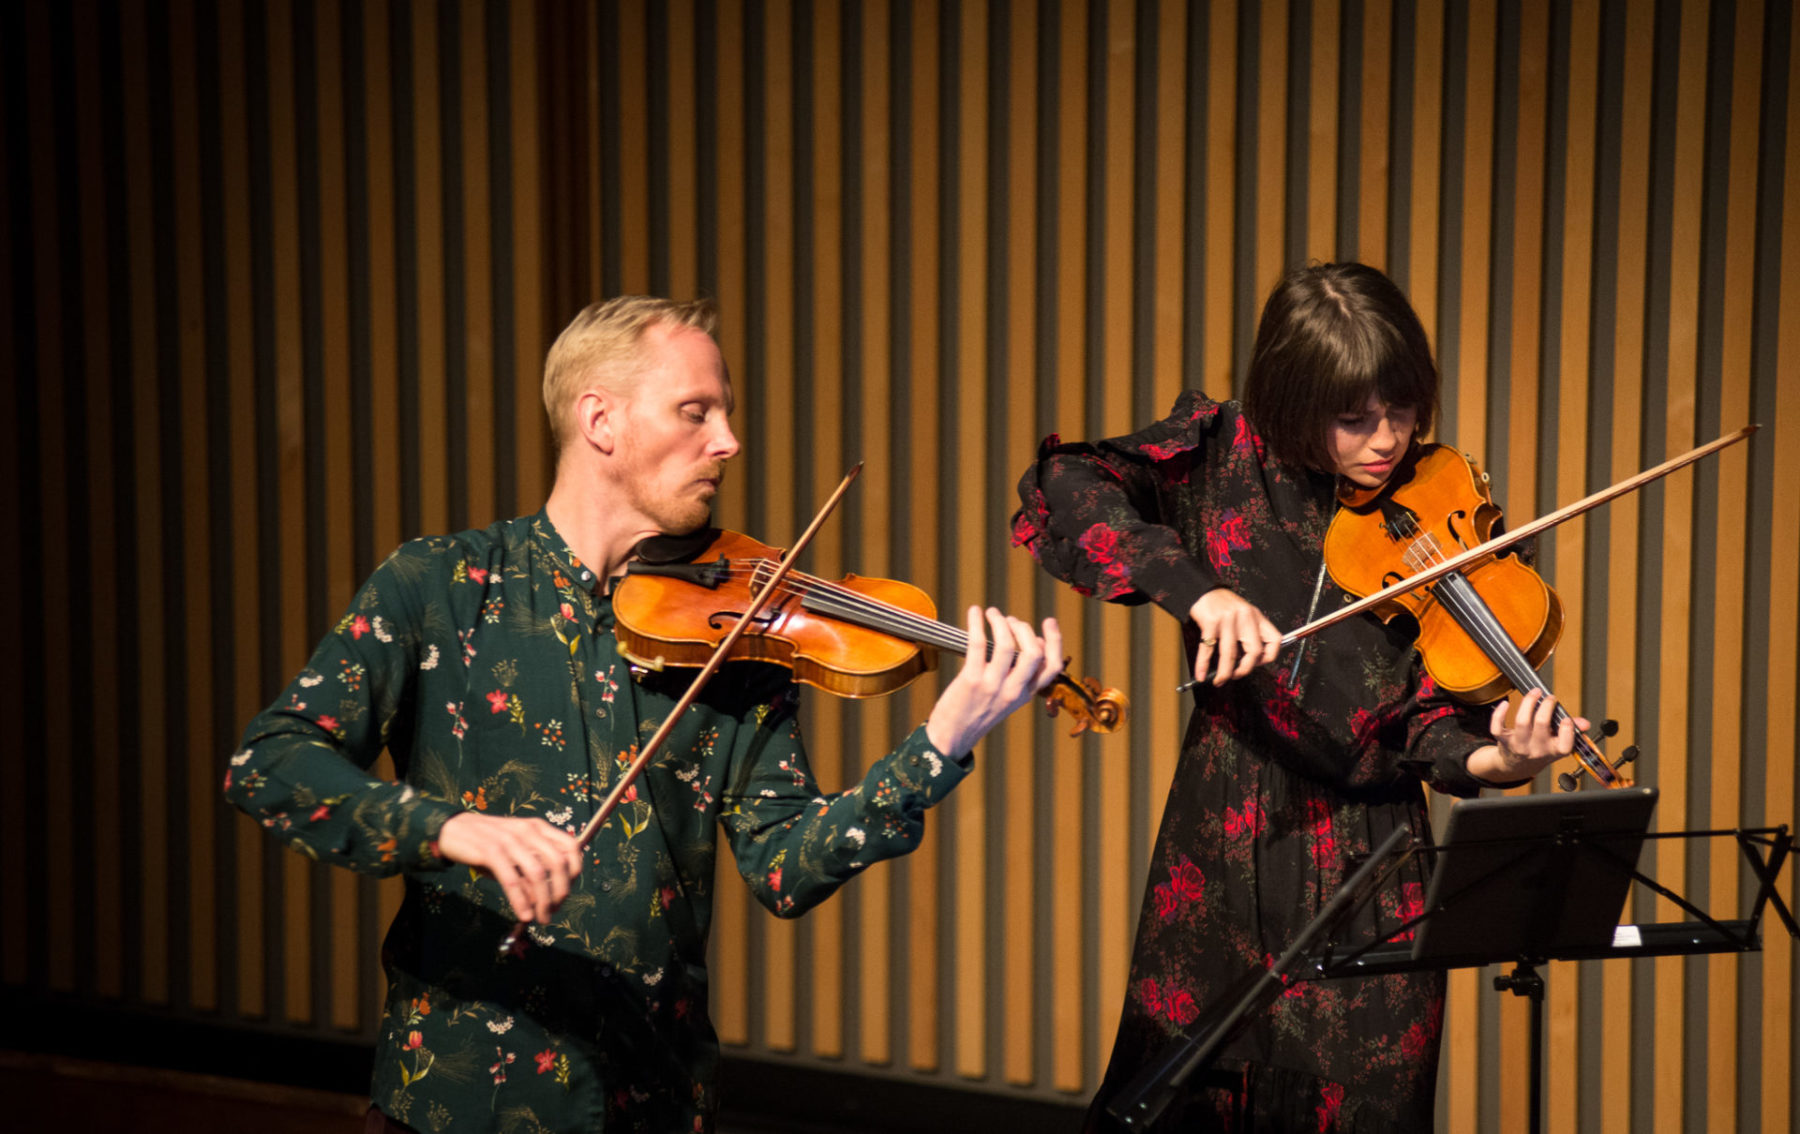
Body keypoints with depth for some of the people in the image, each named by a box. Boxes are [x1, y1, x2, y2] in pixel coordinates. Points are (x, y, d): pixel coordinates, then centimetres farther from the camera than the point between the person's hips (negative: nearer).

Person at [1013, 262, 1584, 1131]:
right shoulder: (1222, 456, -3)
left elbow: (1429, 722, -6)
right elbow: (1060, 489, -18)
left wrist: (1494, 759, -28)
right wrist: (1193, 585, -31)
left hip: (1366, 876, 0)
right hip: (1218, 858, 0)